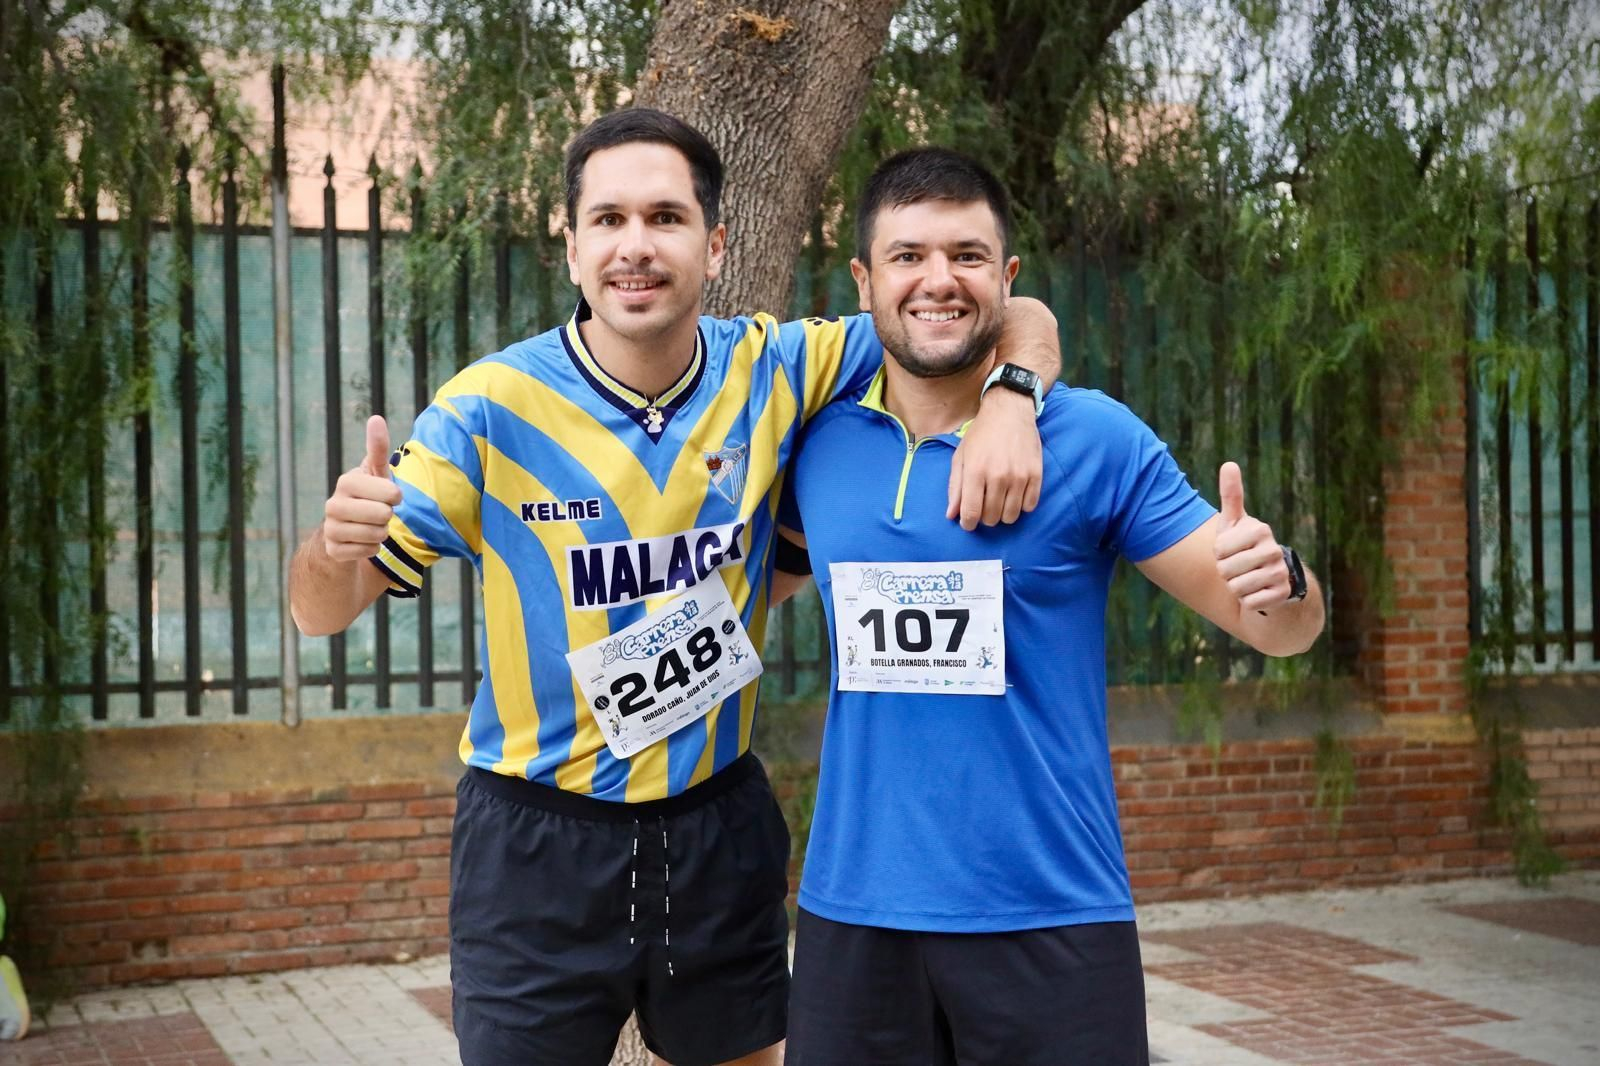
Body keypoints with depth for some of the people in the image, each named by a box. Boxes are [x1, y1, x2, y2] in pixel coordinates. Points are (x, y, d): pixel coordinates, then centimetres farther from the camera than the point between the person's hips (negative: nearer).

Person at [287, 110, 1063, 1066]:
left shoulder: (773, 372, -7)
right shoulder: (492, 407, -13)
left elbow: (1014, 323, 1)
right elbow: (322, 611, -9)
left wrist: (1010, 403, -22)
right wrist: (337, 546, -33)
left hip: (719, 825, 3)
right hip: (537, 841, -2)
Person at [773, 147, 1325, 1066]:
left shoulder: (1098, 439, -6)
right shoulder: (820, 441, 2)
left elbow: (1282, 629, -5)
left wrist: (1277, 582, -25)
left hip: (1053, 918, -2)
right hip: (851, 910, 3)